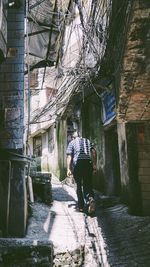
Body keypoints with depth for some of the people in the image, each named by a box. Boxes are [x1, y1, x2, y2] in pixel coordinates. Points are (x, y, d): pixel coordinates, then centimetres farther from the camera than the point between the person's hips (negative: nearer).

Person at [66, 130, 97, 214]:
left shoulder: (72, 143, 11)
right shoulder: (87, 141, 20)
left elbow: (69, 156, 0)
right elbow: (94, 152, 6)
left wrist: (68, 169, -3)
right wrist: (94, 164, 5)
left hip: (77, 164, -2)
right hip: (88, 163, 2)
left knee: (79, 186, 10)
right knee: (88, 185, 4)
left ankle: (81, 206, 12)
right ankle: (90, 199, -24)